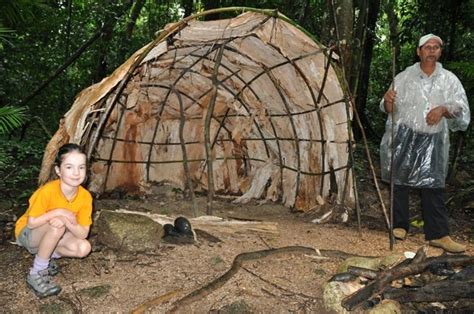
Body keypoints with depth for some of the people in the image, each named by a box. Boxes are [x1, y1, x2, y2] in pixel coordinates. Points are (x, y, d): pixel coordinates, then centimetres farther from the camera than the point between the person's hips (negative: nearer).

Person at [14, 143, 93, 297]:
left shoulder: (85, 196, -18)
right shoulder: (47, 191, -31)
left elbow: (83, 233, -19)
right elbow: (31, 223, -26)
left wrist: (68, 222, -38)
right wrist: (58, 212, -34)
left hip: (52, 236, 5)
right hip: (28, 233, -5)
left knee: (84, 248, -20)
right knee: (57, 225, -36)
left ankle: (44, 257, 4)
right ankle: (35, 274, -21)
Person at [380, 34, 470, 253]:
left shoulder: (449, 79, 10)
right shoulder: (404, 77, 8)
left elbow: (462, 109, 6)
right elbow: (389, 110, 9)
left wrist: (444, 109, -15)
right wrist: (388, 101, -14)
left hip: (432, 141, 0)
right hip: (403, 138, 0)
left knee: (433, 186, -1)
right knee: (399, 182, 5)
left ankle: (438, 234, 5)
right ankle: (399, 226, 18)